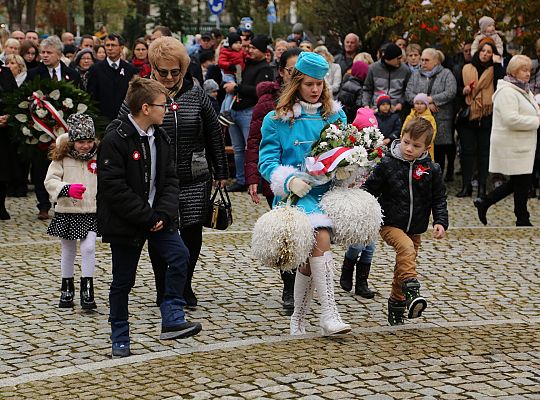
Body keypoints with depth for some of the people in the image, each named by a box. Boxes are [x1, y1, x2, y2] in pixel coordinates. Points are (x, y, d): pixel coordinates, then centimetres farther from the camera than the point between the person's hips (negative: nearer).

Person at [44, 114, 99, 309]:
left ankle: (87, 290, -1)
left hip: (91, 211, 0)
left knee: (88, 248, -12)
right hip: (66, 211, 0)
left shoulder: (98, 157, -1)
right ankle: (67, 289, 29)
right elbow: (50, 181, -12)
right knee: (68, 251, 13)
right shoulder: (61, 158, -6)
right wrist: (67, 188, -29)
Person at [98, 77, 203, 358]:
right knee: (122, 281, 4)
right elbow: (113, 187, -21)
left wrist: (162, 214, -11)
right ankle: (120, 340, 18)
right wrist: (147, 218, -19)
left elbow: (169, 180, 5)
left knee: (180, 256, -13)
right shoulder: (115, 140, -17)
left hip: (156, 217, 6)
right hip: (125, 223, -6)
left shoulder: (160, 138, 6)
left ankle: (172, 319, -6)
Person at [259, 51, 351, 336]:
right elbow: (267, 160, 0)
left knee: (310, 257, 0)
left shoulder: (335, 116, 13)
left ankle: (298, 320, 17)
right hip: (296, 195, -3)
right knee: (320, 240, -26)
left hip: (326, 192, 4)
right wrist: (289, 180, -17)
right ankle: (329, 315, -25)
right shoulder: (277, 120, 4)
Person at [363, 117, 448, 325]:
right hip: (390, 224, -4)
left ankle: (396, 304, 26)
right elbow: (370, 189, -1)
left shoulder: (432, 170, -1)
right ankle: (412, 292, -39)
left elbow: (439, 199, 6)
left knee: (403, 265, 11)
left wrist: (440, 222, -6)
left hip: (415, 228, 4)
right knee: (406, 248, -31)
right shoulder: (387, 164, -8)